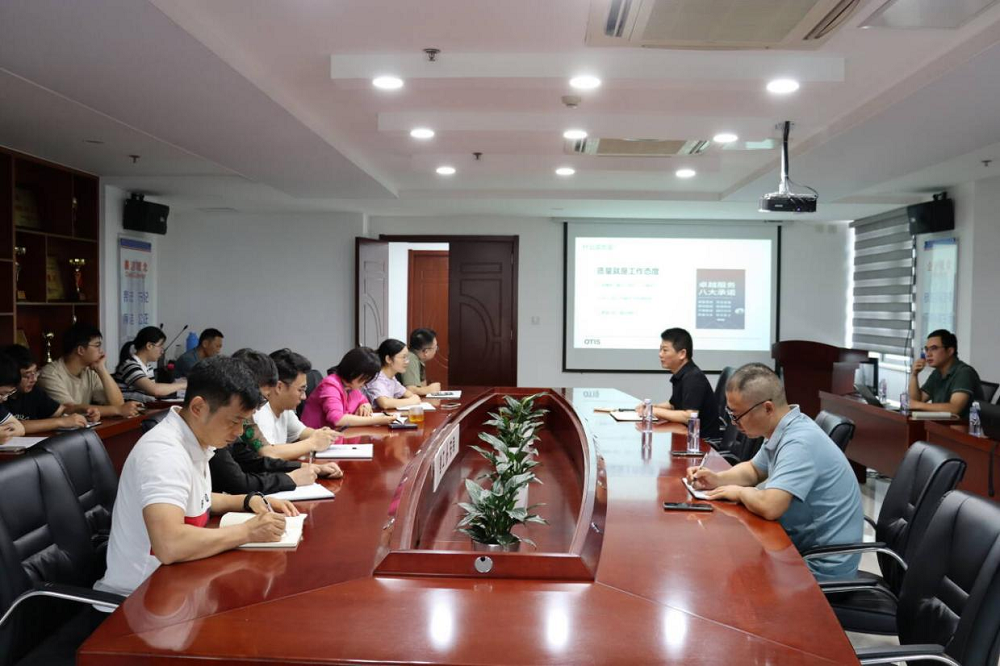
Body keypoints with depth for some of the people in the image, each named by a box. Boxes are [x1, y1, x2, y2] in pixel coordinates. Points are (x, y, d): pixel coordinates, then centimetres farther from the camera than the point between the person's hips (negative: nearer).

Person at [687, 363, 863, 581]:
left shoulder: (799, 442, -28)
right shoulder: (783, 428, 2)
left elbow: (768, 506, -39)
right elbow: (754, 469, 20)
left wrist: (740, 492, -16)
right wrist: (717, 479, 1)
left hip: (822, 567, -8)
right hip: (803, 545, 8)